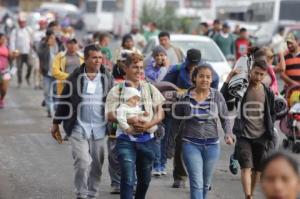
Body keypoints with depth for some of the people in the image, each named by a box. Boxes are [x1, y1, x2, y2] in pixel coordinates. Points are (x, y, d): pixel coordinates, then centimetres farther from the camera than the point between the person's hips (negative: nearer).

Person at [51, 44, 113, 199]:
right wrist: (56, 124, 9)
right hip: (78, 128, -2)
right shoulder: (75, 77, -1)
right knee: (82, 162, -11)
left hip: (99, 128, 2)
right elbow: (64, 101, 6)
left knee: (97, 165, 8)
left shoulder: (107, 78, 4)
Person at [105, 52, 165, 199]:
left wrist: (149, 124, -14)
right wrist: (130, 121, -23)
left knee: (145, 179, 16)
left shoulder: (151, 89, 9)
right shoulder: (117, 91, 0)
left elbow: (160, 113, 6)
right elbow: (110, 115, -7)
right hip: (126, 140, -4)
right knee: (128, 179, -15)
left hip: (147, 139, 4)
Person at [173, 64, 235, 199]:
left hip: (212, 144, 2)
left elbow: (225, 118, 4)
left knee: (206, 183, 14)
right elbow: (177, 122, 6)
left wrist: (228, 134, -15)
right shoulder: (185, 98, -4)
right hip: (191, 144, -2)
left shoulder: (217, 96, -3)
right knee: (196, 183, -11)